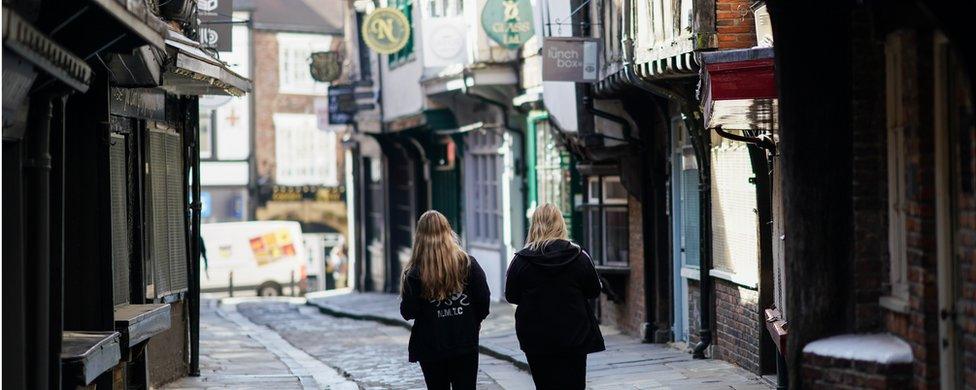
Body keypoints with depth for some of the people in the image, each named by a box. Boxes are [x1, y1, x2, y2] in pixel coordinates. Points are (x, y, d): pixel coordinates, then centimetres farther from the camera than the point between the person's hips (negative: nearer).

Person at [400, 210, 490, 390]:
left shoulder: (415, 273, -10)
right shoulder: (468, 264, -4)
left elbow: (408, 312, -10)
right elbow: (483, 299, -4)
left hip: (430, 346, -1)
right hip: (465, 343, 1)